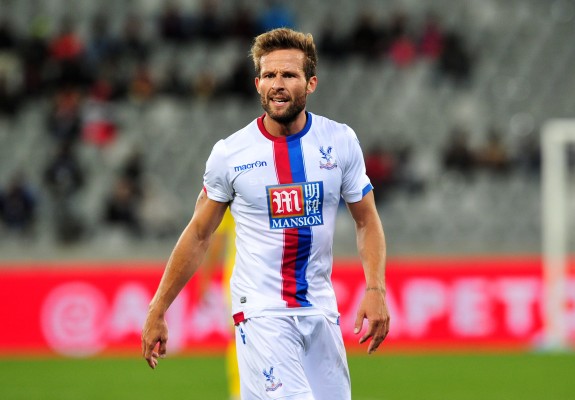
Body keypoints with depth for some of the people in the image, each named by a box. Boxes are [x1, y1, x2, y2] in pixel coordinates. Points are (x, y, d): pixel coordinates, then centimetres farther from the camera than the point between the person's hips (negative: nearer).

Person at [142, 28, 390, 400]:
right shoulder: (229, 153, -5)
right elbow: (199, 235, 5)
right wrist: (157, 312, 4)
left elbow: (367, 220, 8)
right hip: (261, 310, -3)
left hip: (320, 309, 3)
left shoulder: (341, 141, 0)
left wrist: (376, 289, -8)